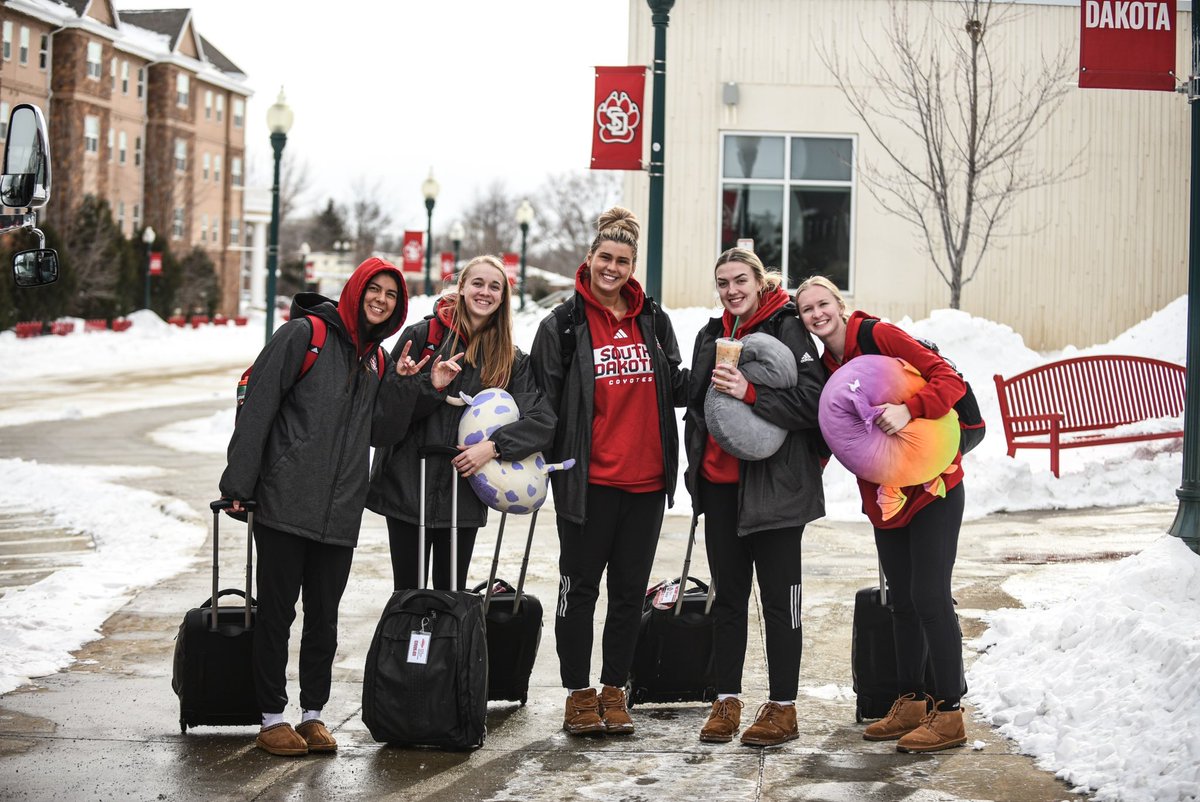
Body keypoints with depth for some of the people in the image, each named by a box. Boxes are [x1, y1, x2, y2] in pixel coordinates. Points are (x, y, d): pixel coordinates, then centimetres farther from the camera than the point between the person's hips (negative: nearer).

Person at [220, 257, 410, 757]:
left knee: (324, 616, 10)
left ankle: (313, 713, 20)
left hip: (339, 514, 6)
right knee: (276, 611, 2)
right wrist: (239, 483, -13)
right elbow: (257, 406, -9)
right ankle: (271, 716, 10)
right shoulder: (304, 334, -5)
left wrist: (399, 386, -2)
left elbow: (374, 431, 12)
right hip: (285, 504, -6)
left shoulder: (374, 358, 15)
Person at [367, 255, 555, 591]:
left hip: (464, 496, 2)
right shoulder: (422, 335, 0)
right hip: (409, 488, -2)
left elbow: (545, 420, -3)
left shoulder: (511, 359, 7)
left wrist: (494, 445, -17)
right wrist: (431, 385, -19)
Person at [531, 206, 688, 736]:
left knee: (630, 590, 9)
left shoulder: (653, 320, 11)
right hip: (588, 480, -4)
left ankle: (614, 692, 20)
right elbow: (543, 401, -1)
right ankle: (579, 694, 14)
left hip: (646, 479, 4)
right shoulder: (564, 324, -1)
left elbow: (674, 389, 15)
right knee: (579, 587, 3)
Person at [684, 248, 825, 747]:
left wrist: (750, 393, -25)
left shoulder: (787, 329, -7)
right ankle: (726, 702, 19)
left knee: (778, 598, 1)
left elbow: (812, 401, -17)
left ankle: (783, 709, 8)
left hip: (774, 487, -6)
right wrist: (695, 467, 14)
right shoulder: (712, 335, 14)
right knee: (728, 596, 11)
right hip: (720, 483, 6)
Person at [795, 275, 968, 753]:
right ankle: (912, 703, 24)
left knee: (930, 598, -8)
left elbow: (950, 380, -19)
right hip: (883, 495, 7)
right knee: (902, 601, 13)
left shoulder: (879, 337, -13)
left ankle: (949, 714, -1)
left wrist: (909, 409, -35)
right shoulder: (825, 369, 7)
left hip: (932, 488, -7)